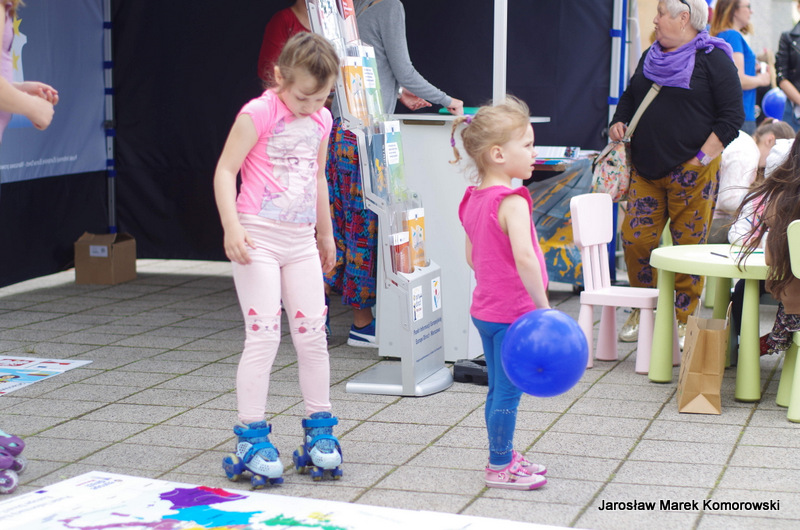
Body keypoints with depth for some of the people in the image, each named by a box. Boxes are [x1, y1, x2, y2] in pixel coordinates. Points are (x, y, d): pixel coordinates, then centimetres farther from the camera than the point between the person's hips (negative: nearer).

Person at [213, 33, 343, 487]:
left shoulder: (321, 120, 9)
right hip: (258, 237, -6)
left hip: (301, 241, 6)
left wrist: (326, 234, 28)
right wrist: (231, 227, -22)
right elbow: (225, 170, -12)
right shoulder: (259, 114, -11)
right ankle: (252, 437, -1)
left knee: (313, 333, 7)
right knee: (264, 335, -9)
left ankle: (319, 429, 18)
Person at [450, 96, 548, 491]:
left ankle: (503, 456, 29)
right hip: (513, 311, -9)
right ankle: (500, 467, 9)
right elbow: (524, 257, -30)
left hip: (485, 307, 9)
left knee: (499, 389, 18)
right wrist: (543, 305, -25)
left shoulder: (473, 199, 8)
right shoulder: (512, 201, -20)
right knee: (508, 391, 1)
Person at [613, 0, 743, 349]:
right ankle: (641, 311, 17)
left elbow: (732, 115, -7)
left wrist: (704, 156, -13)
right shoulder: (651, 57, 16)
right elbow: (630, 98, 30)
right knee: (635, 239, 0)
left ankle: (684, 320, 9)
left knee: (689, 244, -1)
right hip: (645, 169, 6)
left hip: (691, 171, -6)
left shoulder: (713, 59, -3)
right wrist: (618, 123, 10)